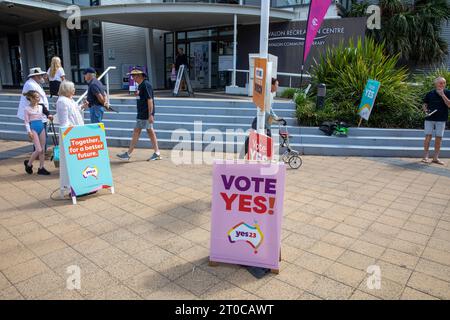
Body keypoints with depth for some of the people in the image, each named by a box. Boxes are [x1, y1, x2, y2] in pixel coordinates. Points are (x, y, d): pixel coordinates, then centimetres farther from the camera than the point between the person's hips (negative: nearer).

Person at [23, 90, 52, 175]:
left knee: (43, 149, 6)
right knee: (38, 150, -10)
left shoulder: (41, 106, 7)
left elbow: (46, 113, 16)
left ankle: (41, 168, 14)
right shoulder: (27, 109, -7)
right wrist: (29, 131, -14)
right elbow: (26, 121, -7)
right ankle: (28, 164, 13)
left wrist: (49, 116, -7)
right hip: (33, 128, -6)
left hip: (41, 127, 6)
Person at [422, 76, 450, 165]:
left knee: (439, 138, 3)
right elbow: (425, 104, 14)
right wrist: (425, 110, -7)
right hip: (429, 118, 0)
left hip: (441, 119, 0)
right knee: (428, 137, -3)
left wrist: (442, 95, -16)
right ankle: (425, 156, 2)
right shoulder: (430, 93, 4)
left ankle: (435, 158, 11)